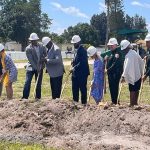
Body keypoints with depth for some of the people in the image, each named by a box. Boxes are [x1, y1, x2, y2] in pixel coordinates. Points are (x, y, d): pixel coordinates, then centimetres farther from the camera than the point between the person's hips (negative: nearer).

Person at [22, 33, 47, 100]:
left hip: (40, 67, 3)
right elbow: (31, 60, -16)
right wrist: (37, 68, -20)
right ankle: (25, 97, -4)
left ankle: (38, 97, 14)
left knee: (39, 83, 6)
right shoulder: (28, 48, -12)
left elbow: (45, 55, 6)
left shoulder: (42, 46, -2)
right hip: (31, 67, -3)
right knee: (27, 82, -8)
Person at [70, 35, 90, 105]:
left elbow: (82, 63, -23)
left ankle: (84, 103, 9)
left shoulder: (82, 50, -16)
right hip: (76, 73, 9)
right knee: (75, 88, 14)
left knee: (82, 89, 0)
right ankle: (75, 102, 24)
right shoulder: (77, 50, 14)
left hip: (82, 73, -9)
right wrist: (73, 62, 4)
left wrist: (74, 68, -23)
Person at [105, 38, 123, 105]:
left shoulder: (118, 53, -13)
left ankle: (115, 102, -3)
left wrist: (108, 70, -20)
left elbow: (115, 64, -21)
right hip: (111, 73, 10)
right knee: (111, 88, 12)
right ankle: (113, 102, 20)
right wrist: (106, 59, 6)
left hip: (116, 73, -10)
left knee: (114, 87, -8)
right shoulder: (111, 52, 17)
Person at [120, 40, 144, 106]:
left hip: (132, 77, -9)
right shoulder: (134, 53, 12)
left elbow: (127, 66, -25)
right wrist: (141, 72, 23)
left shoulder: (129, 55, -16)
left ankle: (132, 104, -5)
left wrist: (123, 76, -27)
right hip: (138, 76, 9)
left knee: (132, 91, -6)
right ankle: (135, 103, 23)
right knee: (136, 91, 14)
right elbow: (141, 62, 19)